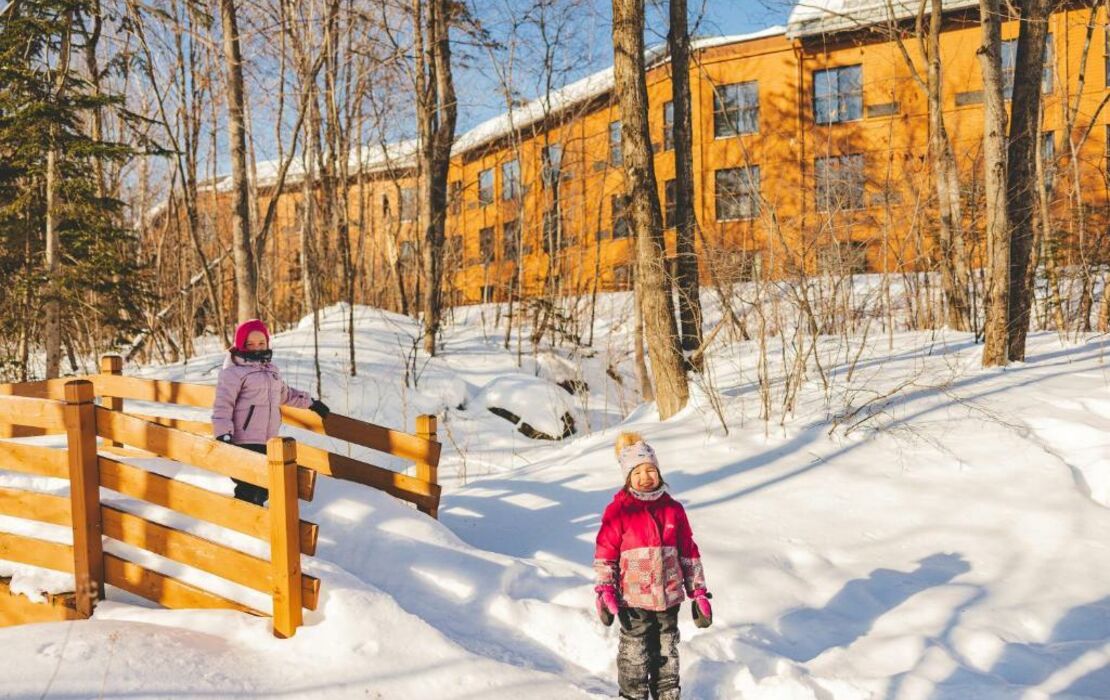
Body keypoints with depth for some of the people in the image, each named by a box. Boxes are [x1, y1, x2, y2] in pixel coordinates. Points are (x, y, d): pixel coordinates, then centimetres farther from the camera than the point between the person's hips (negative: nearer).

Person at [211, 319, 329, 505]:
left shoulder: (271, 370, 17)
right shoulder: (233, 371, -7)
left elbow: (285, 394, 33)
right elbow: (222, 406, -13)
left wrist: (311, 403, 36)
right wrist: (223, 436, -21)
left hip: (267, 443, 8)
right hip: (244, 443, -8)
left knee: (263, 489, 14)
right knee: (250, 491, -10)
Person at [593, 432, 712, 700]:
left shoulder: (673, 509, 4)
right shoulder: (619, 511, -7)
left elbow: (689, 553, 9)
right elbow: (604, 555, -6)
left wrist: (699, 593, 8)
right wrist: (605, 593, -13)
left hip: (669, 598, 4)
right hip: (633, 600, -4)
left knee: (667, 654, 16)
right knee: (635, 656, 5)